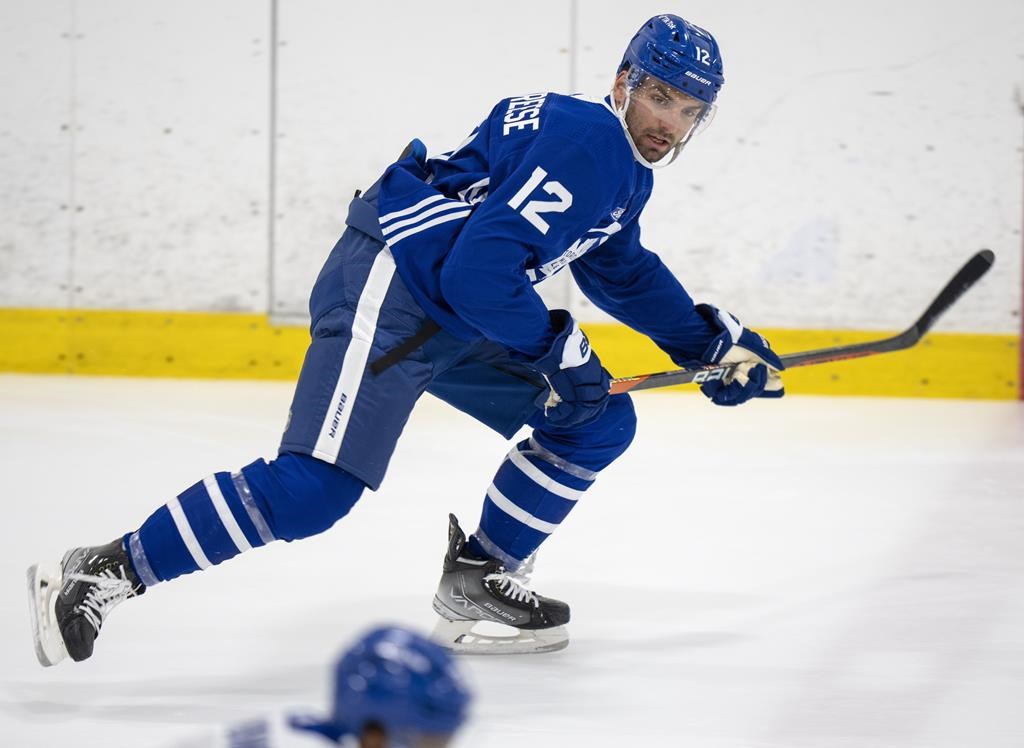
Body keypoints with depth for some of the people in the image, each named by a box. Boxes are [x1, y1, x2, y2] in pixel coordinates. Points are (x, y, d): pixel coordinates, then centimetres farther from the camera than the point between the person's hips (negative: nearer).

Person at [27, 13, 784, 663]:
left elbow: (626, 273, 33)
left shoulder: (623, 165, 15)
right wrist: (559, 351, -14)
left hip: (458, 316, 11)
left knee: (600, 423, 9)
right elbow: (478, 271, -25)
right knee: (311, 490, -22)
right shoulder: (586, 143, -18)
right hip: (388, 290, -11)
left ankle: (478, 576, 14)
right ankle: (108, 572, -16)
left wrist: (714, 340, 26)